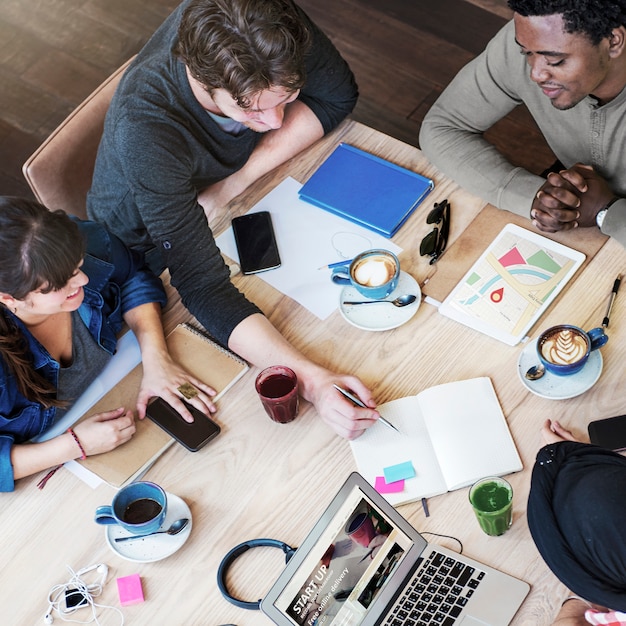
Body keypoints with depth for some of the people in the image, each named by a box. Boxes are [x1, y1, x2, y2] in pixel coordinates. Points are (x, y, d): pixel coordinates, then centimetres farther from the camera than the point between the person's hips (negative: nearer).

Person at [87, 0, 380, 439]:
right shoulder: (144, 130, -44)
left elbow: (336, 95, -14)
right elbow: (205, 288, -43)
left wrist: (235, 181, -26)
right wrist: (312, 381, -55)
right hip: (149, 256, -5)